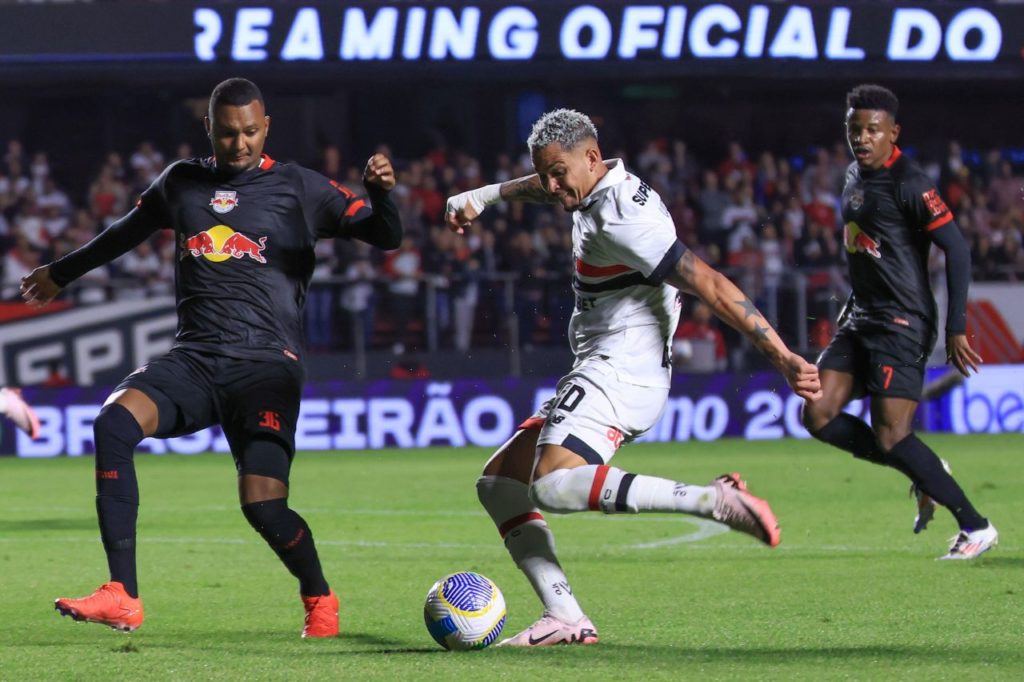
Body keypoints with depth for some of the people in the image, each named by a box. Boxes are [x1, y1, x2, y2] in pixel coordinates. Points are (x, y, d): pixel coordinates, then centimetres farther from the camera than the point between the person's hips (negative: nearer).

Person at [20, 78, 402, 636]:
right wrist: (61, 273, 47)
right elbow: (126, 232, 35)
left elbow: (385, 237, 2)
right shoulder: (181, 183, 16)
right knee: (113, 421, -26)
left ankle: (319, 600, 15)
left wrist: (380, 192, -20)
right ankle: (122, 599, -24)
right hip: (193, 359, 3)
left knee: (262, 504, -19)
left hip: (265, 364, -3)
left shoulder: (297, 188, 6)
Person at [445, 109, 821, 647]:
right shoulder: (600, 189, 13)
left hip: (619, 374, -11)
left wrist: (780, 355, -27)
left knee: (553, 485, -31)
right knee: (497, 482, 10)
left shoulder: (624, 217, -17)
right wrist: (482, 197, 45)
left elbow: (710, 285, -23)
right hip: (601, 374, 11)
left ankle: (715, 500, -33)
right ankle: (564, 617, -3)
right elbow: (546, 188, 39)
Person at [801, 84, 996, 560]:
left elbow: (956, 249, -17)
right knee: (819, 416, -2)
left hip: (902, 324, -9)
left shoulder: (908, 184, -15)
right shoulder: (855, 175, 12)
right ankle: (923, 474, 12)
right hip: (861, 320, 9)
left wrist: (955, 329, -19)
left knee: (890, 436, -14)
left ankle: (975, 527, -2)